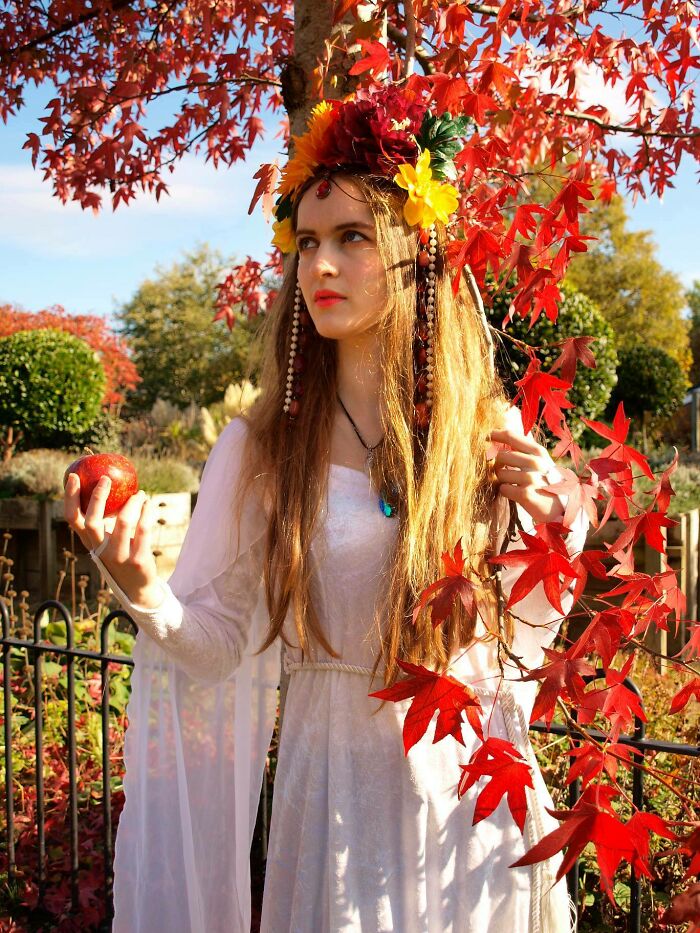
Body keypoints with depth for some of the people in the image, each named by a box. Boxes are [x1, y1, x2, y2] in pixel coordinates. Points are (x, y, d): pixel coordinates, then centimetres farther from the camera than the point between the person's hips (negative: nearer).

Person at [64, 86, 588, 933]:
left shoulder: (492, 433, -4)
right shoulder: (261, 447, -7)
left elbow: (527, 625, 6)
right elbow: (217, 639, -8)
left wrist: (557, 530, -11)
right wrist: (142, 589, -27)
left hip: (474, 792, 2)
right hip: (336, 792, -1)